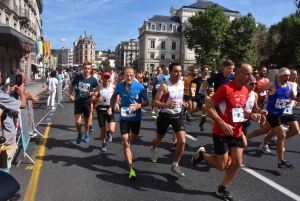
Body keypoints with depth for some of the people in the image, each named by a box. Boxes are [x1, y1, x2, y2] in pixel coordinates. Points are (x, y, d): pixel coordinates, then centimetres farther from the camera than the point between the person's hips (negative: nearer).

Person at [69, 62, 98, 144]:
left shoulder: (93, 80, -9)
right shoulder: (77, 77, -6)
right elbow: (71, 85, 11)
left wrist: (91, 93, -18)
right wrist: (70, 95, -2)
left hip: (87, 102, 0)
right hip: (78, 102, 0)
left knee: (87, 121, 16)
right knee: (77, 122, -8)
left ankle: (87, 134, 42)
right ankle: (79, 133, 23)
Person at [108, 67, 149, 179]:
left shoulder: (139, 86, -17)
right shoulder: (119, 86, -10)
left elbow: (147, 101, -11)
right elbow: (114, 96, 11)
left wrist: (140, 105, -32)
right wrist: (110, 107, -1)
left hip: (136, 117, 0)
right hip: (124, 117, 0)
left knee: (134, 140, 20)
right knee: (126, 143, -5)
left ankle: (128, 137, 60)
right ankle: (131, 169, 3)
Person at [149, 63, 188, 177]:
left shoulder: (182, 84, 1)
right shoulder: (164, 85, -19)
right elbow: (154, 102, -21)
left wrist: (183, 103, -1)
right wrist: (167, 105, -37)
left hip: (177, 115, 4)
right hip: (165, 115, -4)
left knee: (182, 141, -8)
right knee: (159, 138, 18)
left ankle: (175, 165, 12)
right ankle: (153, 149, 55)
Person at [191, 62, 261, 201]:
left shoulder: (246, 91, 5)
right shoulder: (226, 88, -20)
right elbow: (208, 107, -19)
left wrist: (251, 115, -2)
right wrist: (223, 124, -24)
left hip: (236, 133, 7)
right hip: (221, 133, -7)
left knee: (237, 162, 7)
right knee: (221, 166, 0)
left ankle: (222, 189, 27)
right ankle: (202, 154, 28)